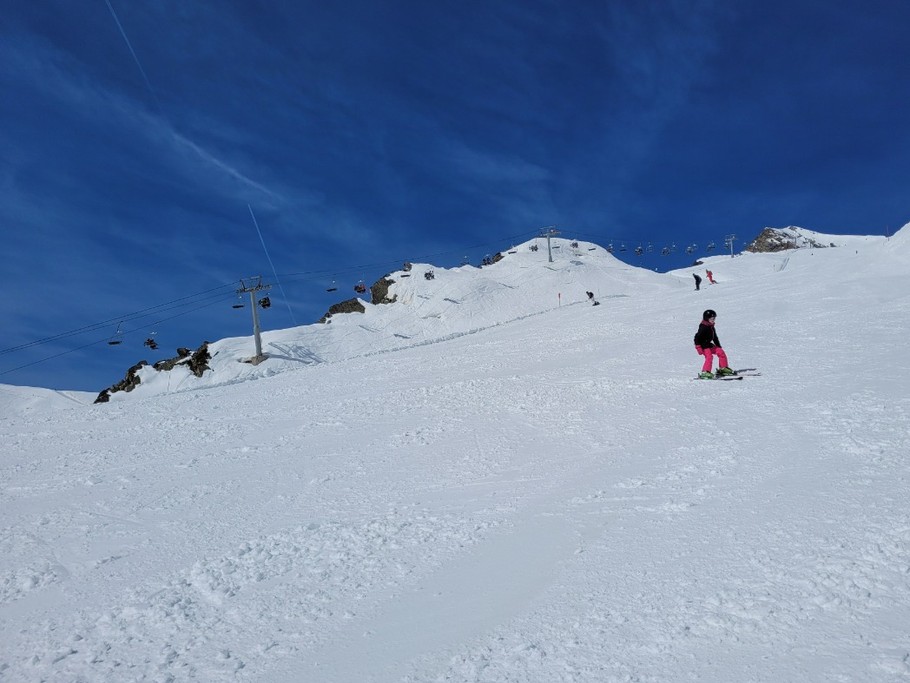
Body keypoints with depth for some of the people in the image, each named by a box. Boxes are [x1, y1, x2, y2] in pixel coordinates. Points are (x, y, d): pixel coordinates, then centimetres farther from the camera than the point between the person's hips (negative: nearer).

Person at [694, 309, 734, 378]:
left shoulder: (711, 327, 11)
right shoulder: (703, 327, -18)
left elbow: (715, 337, 24)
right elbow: (697, 337, -24)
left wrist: (719, 346, 27)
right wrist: (698, 347, -27)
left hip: (709, 344, 9)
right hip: (703, 345, -9)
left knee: (721, 352, 9)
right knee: (709, 356, -24)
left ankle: (723, 368, 21)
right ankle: (705, 372, -27)